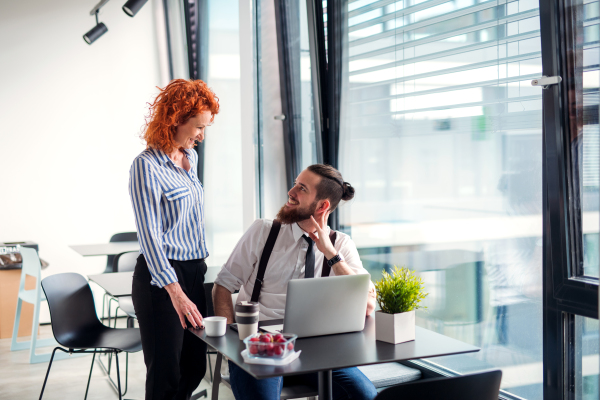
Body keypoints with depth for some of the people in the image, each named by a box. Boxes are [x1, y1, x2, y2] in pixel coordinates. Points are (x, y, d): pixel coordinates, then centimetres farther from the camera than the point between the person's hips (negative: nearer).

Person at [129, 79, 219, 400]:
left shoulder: (190, 158, 11)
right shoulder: (147, 165, -13)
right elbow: (149, 234, -19)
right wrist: (175, 291, -26)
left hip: (195, 271, 8)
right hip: (161, 277, -8)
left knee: (194, 368, 11)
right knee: (166, 374, -2)